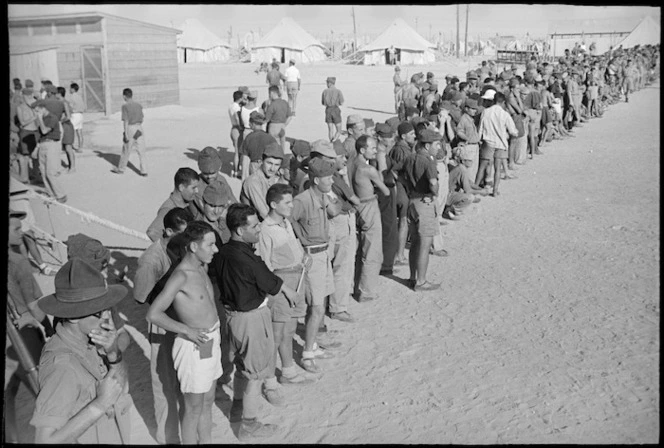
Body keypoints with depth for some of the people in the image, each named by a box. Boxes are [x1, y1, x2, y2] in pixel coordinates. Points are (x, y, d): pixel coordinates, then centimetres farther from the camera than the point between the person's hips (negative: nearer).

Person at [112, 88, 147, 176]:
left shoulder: (125, 106, -9)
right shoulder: (139, 105, 7)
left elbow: (126, 121, -13)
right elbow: (141, 119, 11)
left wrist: (126, 134, -13)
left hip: (130, 128, -4)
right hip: (139, 128, 4)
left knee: (126, 151, 9)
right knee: (141, 151, 4)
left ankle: (121, 169, 23)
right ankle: (144, 171, 2)